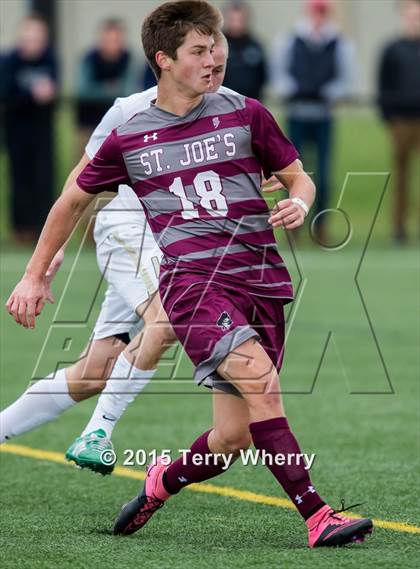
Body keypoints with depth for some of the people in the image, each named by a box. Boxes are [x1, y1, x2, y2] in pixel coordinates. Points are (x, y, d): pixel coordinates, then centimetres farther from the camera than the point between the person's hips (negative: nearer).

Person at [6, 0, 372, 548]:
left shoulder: (244, 114, 9)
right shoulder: (128, 139, 8)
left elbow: (299, 178, 18)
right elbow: (75, 198, 23)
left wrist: (298, 203, -7)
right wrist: (35, 275, 26)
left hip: (261, 279, 3)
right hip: (192, 278, -3)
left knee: (234, 437, -2)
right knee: (260, 377, -29)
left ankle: (162, 481, 30)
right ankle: (317, 516, -29)